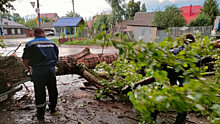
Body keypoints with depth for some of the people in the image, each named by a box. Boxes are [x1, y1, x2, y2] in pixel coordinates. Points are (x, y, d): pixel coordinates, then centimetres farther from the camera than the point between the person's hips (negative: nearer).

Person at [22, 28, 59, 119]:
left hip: (38, 72, -3)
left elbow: (25, 60, -5)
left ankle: (40, 114, 23)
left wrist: (29, 69, 13)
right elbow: (56, 57, 14)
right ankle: (53, 108, 38)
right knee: (52, 90, 19)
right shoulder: (52, 43, 8)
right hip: (51, 71, 3)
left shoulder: (30, 44, -4)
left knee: (39, 93, 9)